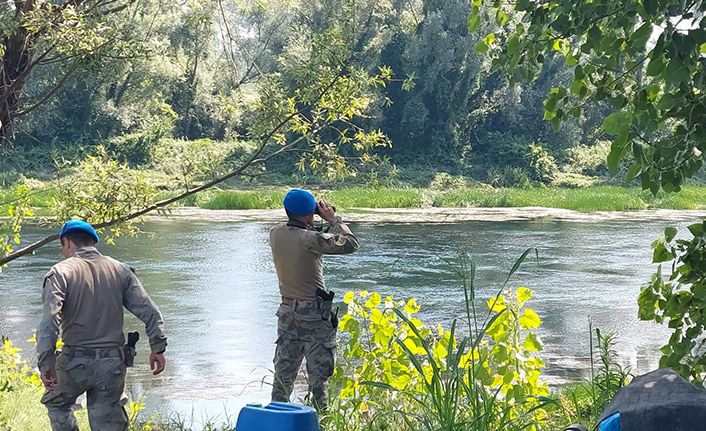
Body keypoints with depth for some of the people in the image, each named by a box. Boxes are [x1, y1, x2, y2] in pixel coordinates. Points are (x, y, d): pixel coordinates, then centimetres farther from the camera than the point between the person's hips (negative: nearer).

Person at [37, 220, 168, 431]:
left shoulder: (61, 272, -6)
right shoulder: (120, 270, 6)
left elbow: (50, 320, -19)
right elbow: (149, 312, 2)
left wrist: (46, 363, -18)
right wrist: (158, 348, 9)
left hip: (75, 362, -3)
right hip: (113, 364, 3)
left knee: (57, 403, 26)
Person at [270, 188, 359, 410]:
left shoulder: (275, 235, -3)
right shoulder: (309, 239, -22)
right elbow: (350, 244, -17)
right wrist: (333, 219, -7)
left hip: (287, 312, 6)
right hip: (314, 316, -6)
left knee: (283, 373, 13)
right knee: (318, 375, 2)